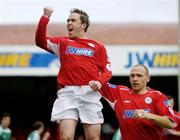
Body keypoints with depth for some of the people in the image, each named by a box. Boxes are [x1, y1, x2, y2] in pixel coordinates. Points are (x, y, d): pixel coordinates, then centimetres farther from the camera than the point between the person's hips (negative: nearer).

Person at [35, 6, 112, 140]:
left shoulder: (97, 47, 13)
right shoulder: (63, 43, 16)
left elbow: (107, 70, 12)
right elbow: (41, 41, 3)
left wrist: (100, 81, -8)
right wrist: (45, 17, -5)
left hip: (90, 94, 0)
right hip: (67, 93, 0)